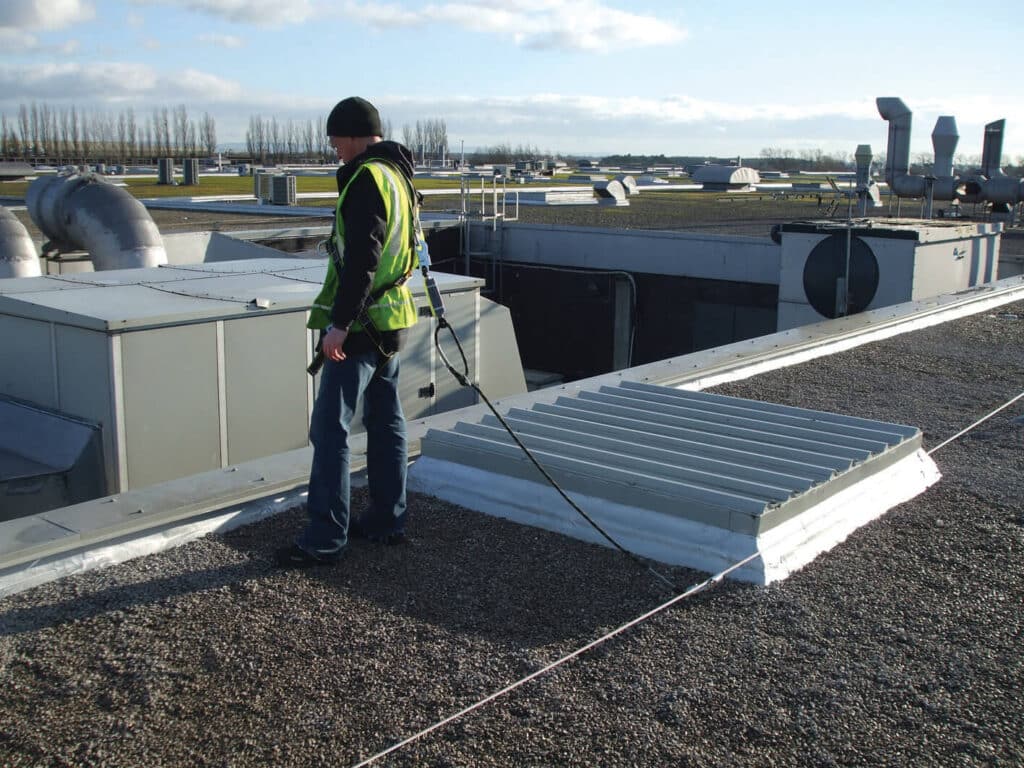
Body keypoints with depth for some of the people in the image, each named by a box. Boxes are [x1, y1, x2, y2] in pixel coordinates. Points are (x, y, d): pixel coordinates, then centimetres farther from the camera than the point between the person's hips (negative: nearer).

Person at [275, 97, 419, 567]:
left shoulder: (367, 179, -16)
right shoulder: (398, 175, 15)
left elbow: (361, 259, -25)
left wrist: (339, 324, -26)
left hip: (361, 324, -10)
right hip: (392, 320, 10)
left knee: (329, 428, -6)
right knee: (386, 422, 15)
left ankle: (325, 539, -2)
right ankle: (387, 520, 24)